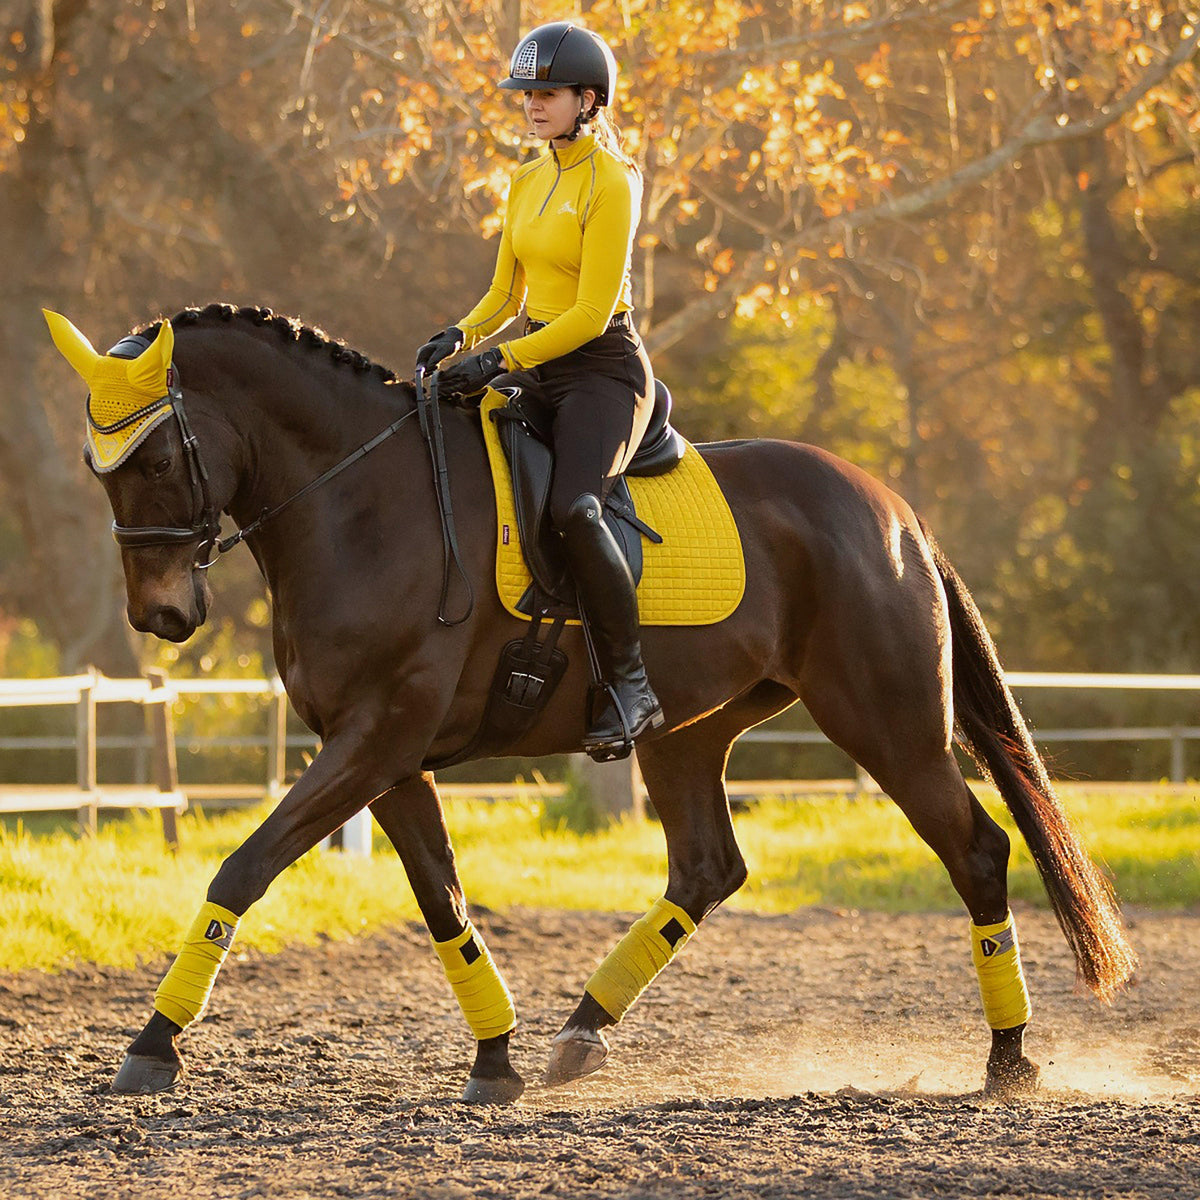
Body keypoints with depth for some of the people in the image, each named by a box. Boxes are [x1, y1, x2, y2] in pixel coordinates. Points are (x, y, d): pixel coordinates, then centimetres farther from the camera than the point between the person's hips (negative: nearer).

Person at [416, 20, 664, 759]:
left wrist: (500, 360, -23)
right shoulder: (528, 183, 14)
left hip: (605, 370, -9)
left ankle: (633, 688, -27)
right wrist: (461, 337, -1)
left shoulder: (612, 184, -11)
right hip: (539, 369, 9)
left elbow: (592, 311, -17)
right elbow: (508, 295, 19)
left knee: (572, 506, -32)